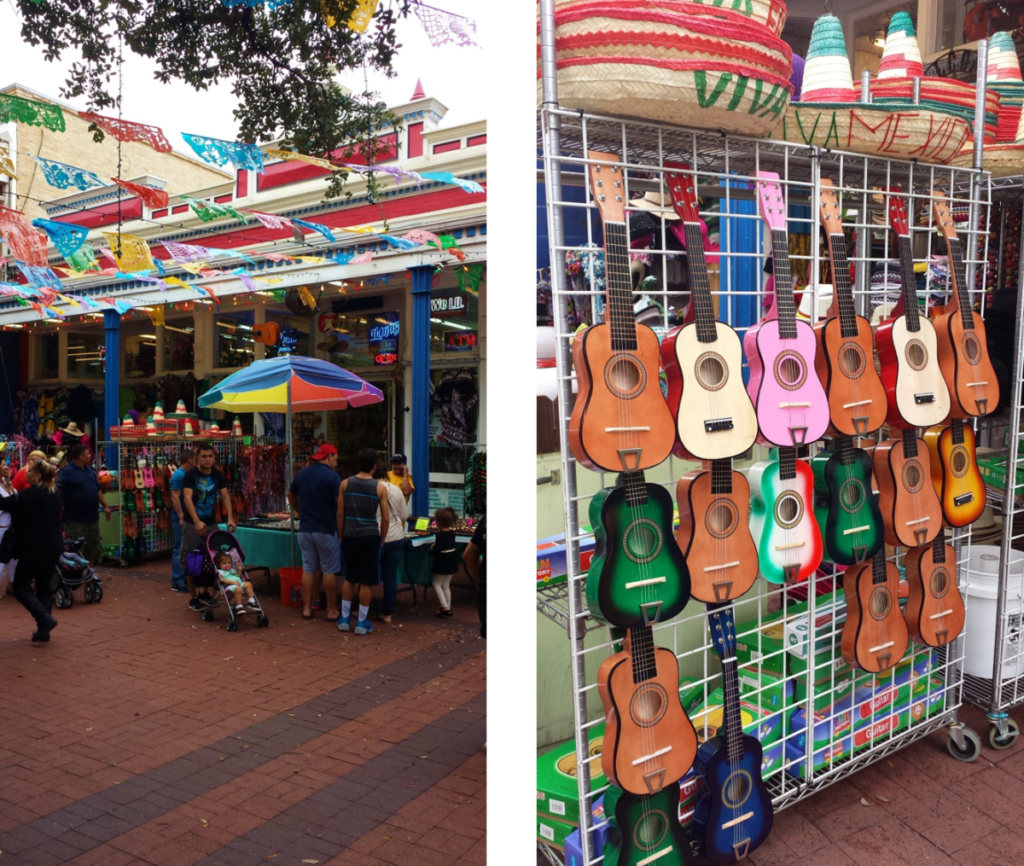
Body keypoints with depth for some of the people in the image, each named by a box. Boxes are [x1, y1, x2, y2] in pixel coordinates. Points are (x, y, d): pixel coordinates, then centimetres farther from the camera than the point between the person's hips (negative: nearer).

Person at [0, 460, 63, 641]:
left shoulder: (27, 495, -16)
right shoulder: (55, 494, 8)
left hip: (34, 549, -7)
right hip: (54, 547, 7)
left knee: (21, 587, 5)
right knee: (44, 588, 12)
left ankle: (44, 619, -8)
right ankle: (43, 631, 14)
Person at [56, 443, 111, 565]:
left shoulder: (90, 470, 12)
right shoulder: (67, 472, -13)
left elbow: (97, 490, 20)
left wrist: (105, 506, 16)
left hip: (92, 517, 8)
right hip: (75, 520, -8)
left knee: (93, 550, 15)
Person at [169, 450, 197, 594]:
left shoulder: (185, 474, 13)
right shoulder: (179, 475, -15)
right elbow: (175, 498, -21)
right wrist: (181, 517, -22)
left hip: (187, 518, 9)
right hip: (181, 518, -9)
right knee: (180, 550, -4)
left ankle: (184, 579, 22)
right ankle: (177, 582, 2)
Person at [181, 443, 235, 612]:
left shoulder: (217, 475, 3)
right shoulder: (190, 474, -11)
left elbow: (225, 496, -3)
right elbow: (187, 498, -20)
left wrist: (230, 518, -17)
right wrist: (197, 522, -31)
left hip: (211, 523, 4)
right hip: (192, 524, -4)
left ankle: (206, 591, 22)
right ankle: (193, 597, 11)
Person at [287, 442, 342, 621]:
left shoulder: (301, 474, 7)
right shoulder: (332, 476, -13)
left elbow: (291, 496, 20)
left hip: (305, 528, 6)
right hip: (326, 529, -6)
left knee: (308, 569, 11)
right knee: (329, 570, 2)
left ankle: (307, 608, 15)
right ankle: (332, 610, 7)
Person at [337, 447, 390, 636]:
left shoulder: (345, 484, 1)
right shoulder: (380, 487, -4)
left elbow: (340, 514, 3)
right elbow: (385, 518, -4)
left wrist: (341, 537, 13)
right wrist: (382, 540, 8)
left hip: (350, 536, 3)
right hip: (370, 536, -3)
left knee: (349, 578, 17)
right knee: (367, 581, 6)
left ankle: (344, 618, 22)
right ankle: (362, 622, 10)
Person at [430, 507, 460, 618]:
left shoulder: (439, 534, -21)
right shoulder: (452, 532, 2)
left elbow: (437, 550, -27)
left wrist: (431, 549, -8)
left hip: (442, 562, -8)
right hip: (452, 560, 8)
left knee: (437, 584, 6)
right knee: (446, 585, 16)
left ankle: (445, 606, -5)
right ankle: (448, 609, 19)